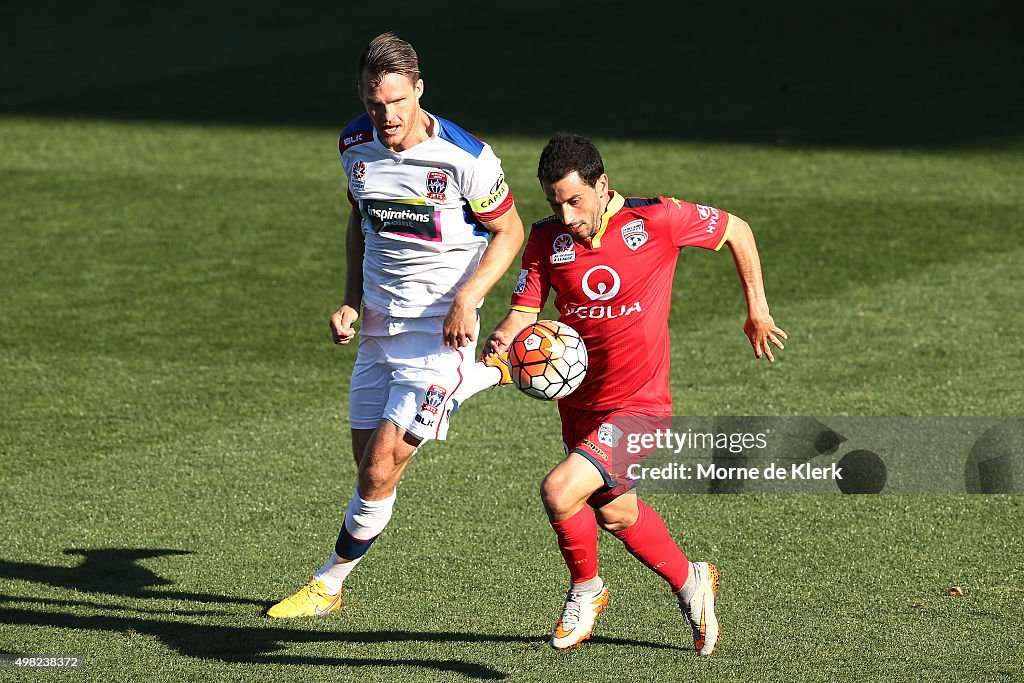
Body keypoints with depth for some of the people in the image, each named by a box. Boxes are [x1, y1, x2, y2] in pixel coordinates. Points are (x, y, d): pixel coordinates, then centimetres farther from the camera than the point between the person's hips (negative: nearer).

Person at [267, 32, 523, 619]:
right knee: (368, 457, 13)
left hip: (440, 327, -7)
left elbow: (509, 230, -5)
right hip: (379, 323, 7)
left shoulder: (465, 157, -17)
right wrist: (352, 301, 7)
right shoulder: (355, 145, 0)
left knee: (381, 470, -12)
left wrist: (466, 297, -17)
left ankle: (330, 582, 9)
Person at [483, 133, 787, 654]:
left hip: (638, 405, -6)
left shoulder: (656, 220, -15)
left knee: (559, 492, -22)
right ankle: (689, 581, 49)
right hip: (579, 404, 6)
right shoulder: (547, 238, -4)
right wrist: (501, 340, -30)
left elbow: (736, 230, -1)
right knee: (615, 513, 21)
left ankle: (585, 591, 6)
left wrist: (757, 312, 4)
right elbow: (523, 312, -7)